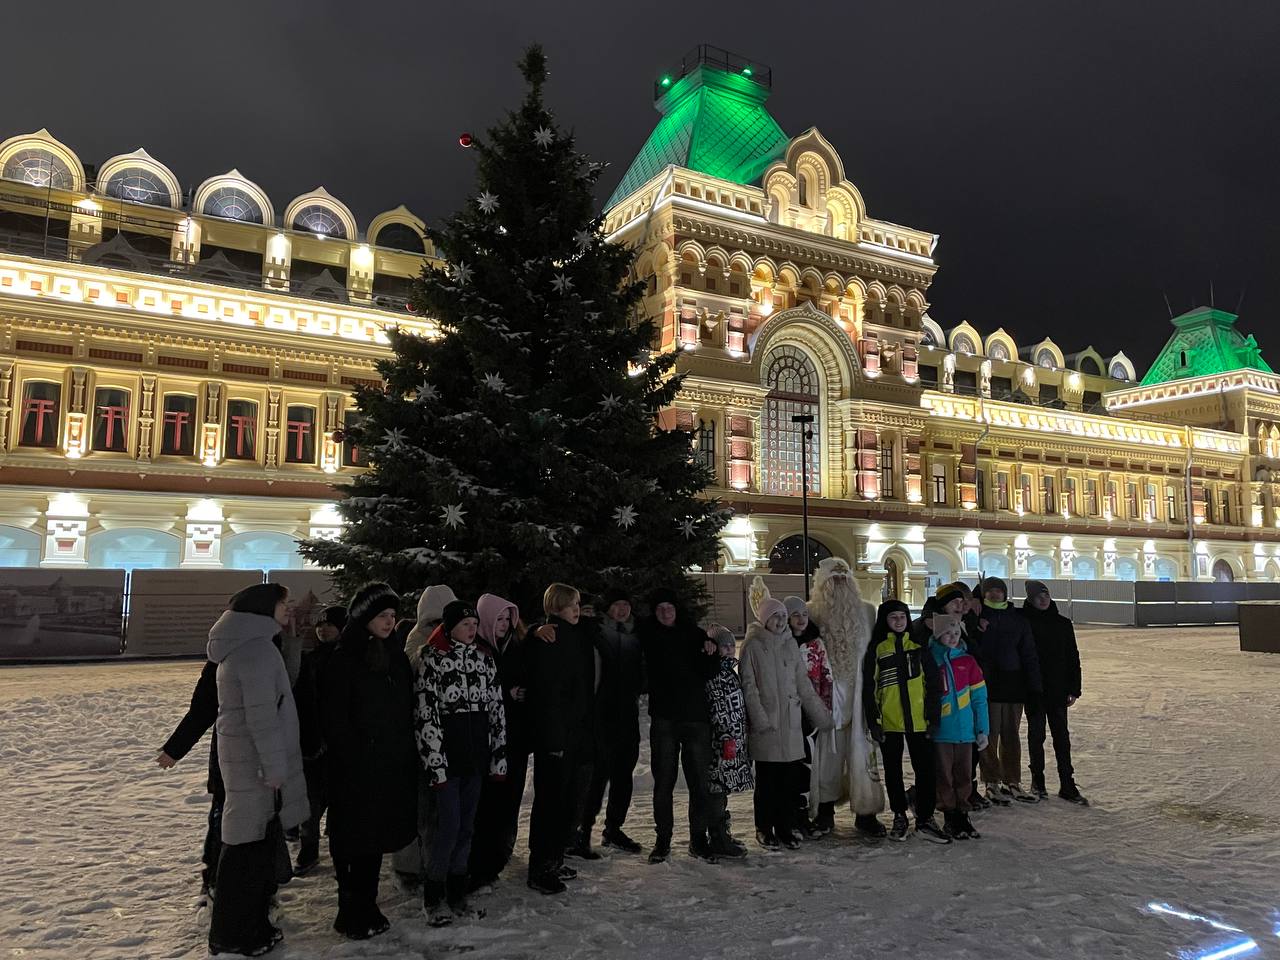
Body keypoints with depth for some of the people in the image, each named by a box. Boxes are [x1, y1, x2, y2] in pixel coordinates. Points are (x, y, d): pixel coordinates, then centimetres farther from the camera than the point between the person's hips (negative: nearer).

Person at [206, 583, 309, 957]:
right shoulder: (258, 648, -19)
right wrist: (275, 769, -19)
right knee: (251, 845, 0)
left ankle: (252, 924, 28)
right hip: (256, 765, -10)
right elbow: (262, 715, -22)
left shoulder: (245, 646, 14)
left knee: (259, 843, 17)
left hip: (245, 760, 10)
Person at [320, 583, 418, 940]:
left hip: (392, 768, 6)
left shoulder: (396, 656, 8)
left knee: (376, 838, 14)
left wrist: (408, 756, 5)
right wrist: (355, 759, -14)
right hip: (355, 771, -6)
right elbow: (334, 720, -13)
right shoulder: (343, 661, -10)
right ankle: (352, 914, 19)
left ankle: (366, 909, 27)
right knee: (354, 841, 4)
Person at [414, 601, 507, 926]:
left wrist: (499, 757, 8)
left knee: (466, 827, 11)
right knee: (449, 826, -6)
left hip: (475, 757, 5)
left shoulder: (485, 660, 9)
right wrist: (435, 764, -13)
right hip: (447, 756, -5)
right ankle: (433, 897, 12)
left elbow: (496, 709, 11)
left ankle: (457, 895, 23)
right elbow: (425, 714, -10)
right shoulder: (432, 660, -7)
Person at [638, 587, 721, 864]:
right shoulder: (648, 635, 3)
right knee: (663, 782, 5)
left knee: (699, 782, 5)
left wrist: (710, 655, -19)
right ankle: (663, 839, 17)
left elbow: (709, 673, -2)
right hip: (663, 719, 0)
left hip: (696, 717, 1)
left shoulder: (695, 634, 4)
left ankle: (698, 839, 17)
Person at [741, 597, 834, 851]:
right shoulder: (752, 646, -4)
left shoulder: (790, 644, 11)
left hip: (790, 721, 4)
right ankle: (764, 829, 15)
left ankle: (786, 827, 18)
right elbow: (748, 685, -8)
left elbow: (803, 683, 14)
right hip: (765, 724, -4)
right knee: (767, 778, 2)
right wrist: (760, 719, -16)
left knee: (788, 778, 7)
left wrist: (820, 714, 13)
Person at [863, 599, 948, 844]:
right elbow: (869, 687, -1)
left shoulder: (919, 645, 5)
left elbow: (932, 683, 4)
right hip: (889, 721, -1)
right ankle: (899, 816, 25)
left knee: (926, 769, 0)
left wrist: (933, 716, -1)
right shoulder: (877, 648, 0)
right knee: (893, 771, 10)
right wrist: (873, 720, -6)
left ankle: (925, 819, 11)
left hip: (918, 720, 1)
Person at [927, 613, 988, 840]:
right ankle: (950, 818, 17)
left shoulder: (968, 661, 3)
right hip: (941, 730, -3)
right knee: (945, 775, 5)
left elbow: (979, 698, 5)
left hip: (965, 729, 3)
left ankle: (962, 815, 25)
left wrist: (982, 729, 1)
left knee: (964, 775, 12)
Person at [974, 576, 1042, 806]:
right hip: (986, 684, -3)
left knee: (1011, 735, 10)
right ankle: (992, 784, 8)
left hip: (1013, 684, 3)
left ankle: (1012, 783, 20)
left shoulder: (1018, 619, 8)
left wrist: (1034, 689, 5)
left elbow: (1029, 655, 9)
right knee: (990, 735, -1)